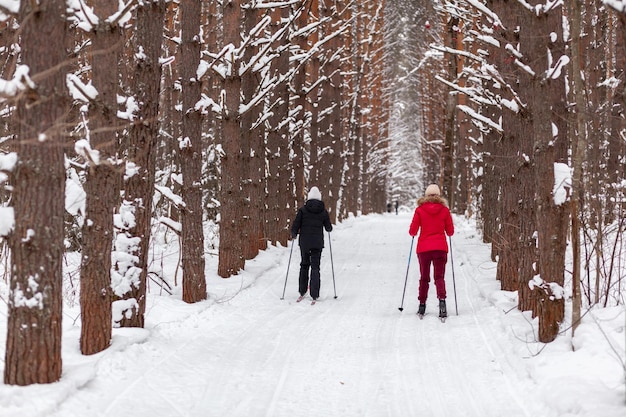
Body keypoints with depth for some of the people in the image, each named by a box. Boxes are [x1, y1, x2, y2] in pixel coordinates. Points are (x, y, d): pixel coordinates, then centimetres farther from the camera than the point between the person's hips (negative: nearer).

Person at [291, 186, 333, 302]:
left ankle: (302, 292, 20)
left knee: (304, 265, 18)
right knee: (315, 267, 3)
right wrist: (329, 227, 28)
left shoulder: (302, 210, -5)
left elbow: (295, 226, -5)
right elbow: (329, 228, 4)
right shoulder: (323, 211, -2)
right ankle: (314, 295, -6)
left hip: (304, 242, 0)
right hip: (318, 243, 0)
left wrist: (293, 234, 15)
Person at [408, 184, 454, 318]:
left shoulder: (420, 210, -2)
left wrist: (414, 233, 20)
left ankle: (422, 306, 14)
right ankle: (442, 299, -23)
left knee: (424, 278, 13)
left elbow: (412, 231, -2)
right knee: (439, 277, 1)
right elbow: (450, 231, 5)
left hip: (423, 248, 0)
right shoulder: (444, 210, 1)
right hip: (440, 248, 0)